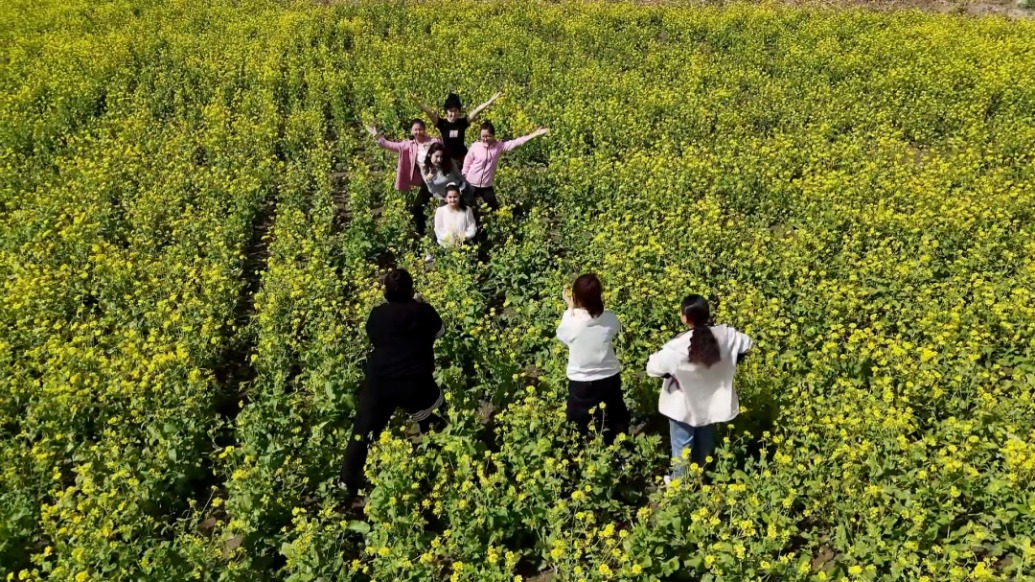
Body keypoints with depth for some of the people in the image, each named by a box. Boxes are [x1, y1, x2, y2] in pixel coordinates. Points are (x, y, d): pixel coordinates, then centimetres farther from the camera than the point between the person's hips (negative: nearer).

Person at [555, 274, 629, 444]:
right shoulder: (610, 318, -17)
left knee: (580, 433, 18)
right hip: (610, 380, 2)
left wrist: (570, 308, 4)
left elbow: (562, 336, -2)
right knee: (617, 424, 26)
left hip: (581, 384, -2)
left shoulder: (571, 320, -24)